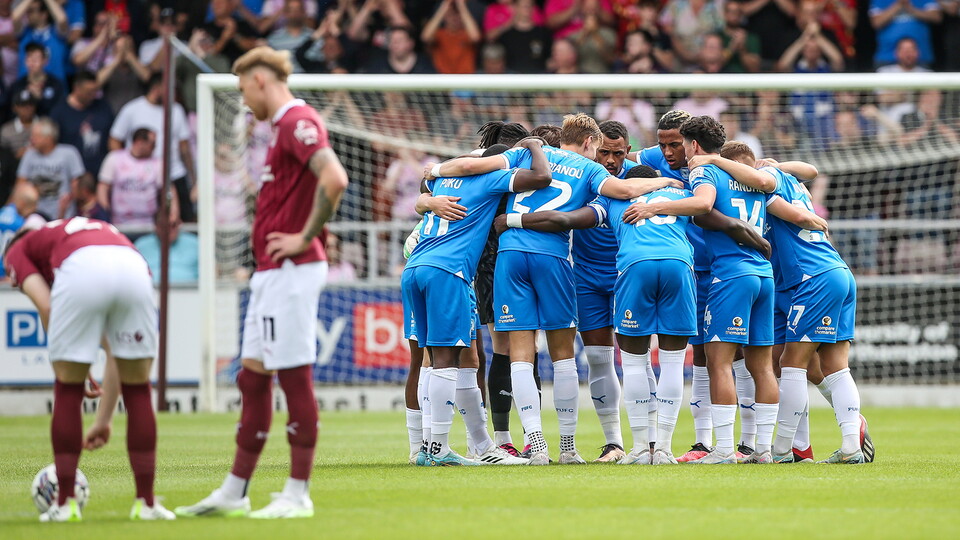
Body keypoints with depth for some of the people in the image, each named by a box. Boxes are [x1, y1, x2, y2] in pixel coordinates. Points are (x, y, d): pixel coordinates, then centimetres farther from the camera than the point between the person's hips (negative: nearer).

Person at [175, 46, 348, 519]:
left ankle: (297, 494, -2)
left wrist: (304, 238, -20)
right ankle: (233, 493, 16)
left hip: (291, 271, -11)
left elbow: (334, 179, -27)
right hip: (271, 273, 11)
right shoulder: (286, 125, 19)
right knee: (252, 378, 11)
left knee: (294, 378, -6)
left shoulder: (298, 122, -13)